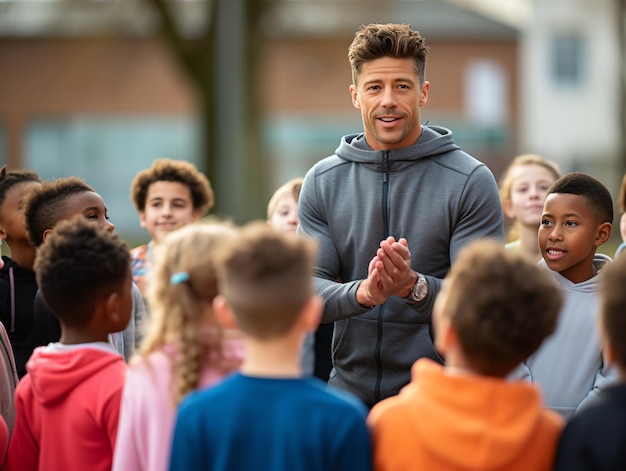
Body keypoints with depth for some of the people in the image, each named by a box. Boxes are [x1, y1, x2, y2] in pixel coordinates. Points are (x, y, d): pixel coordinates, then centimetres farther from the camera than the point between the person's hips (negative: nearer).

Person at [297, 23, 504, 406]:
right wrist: (363, 293, -22)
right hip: (349, 390, 3)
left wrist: (416, 287, -29)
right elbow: (307, 289, -2)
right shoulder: (322, 182, 5)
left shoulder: (471, 181, -5)